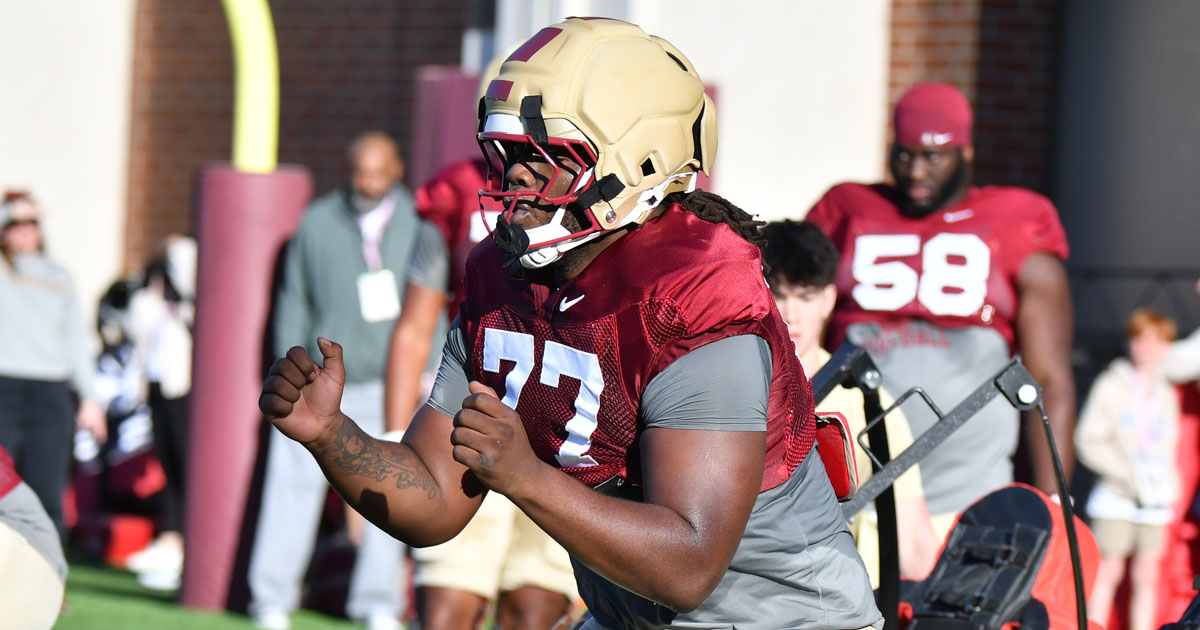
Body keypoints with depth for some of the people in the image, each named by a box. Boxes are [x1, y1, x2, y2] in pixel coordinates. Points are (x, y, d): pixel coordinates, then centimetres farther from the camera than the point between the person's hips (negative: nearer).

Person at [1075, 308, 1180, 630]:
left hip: (1154, 501, 4)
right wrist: (1127, 474, -13)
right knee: (1110, 571, -6)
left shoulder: (1167, 394, 13)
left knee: (1147, 576, 2)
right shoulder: (1111, 385, 0)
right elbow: (1088, 441, -4)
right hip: (1117, 497, -4)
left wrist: (1170, 484, 5)